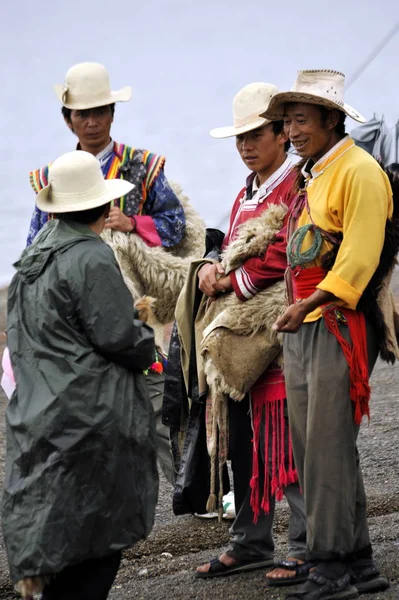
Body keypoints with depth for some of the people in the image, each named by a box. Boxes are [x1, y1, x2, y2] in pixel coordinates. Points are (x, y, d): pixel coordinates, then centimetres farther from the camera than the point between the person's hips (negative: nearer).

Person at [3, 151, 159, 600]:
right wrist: (147, 344, 4)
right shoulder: (92, 258, -15)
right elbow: (119, 337, -17)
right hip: (91, 418, -8)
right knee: (93, 543, -3)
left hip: (37, 412, 8)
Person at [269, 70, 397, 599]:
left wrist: (309, 303, -25)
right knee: (311, 449, 9)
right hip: (301, 329, 9)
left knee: (328, 447, -9)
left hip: (339, 325, -9)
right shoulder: (310, 177, 20)